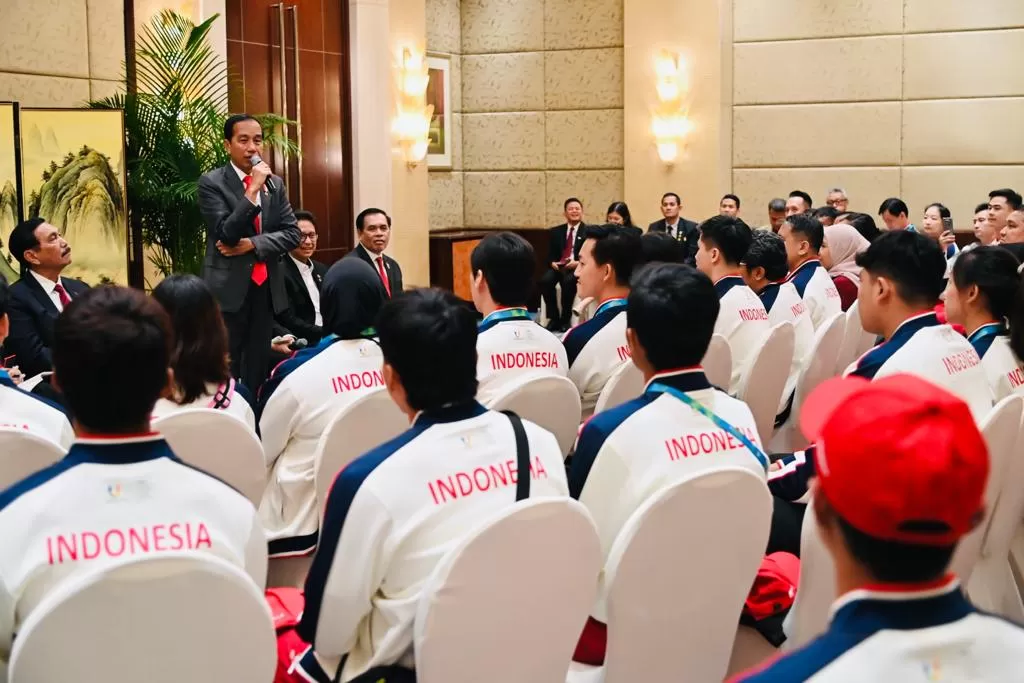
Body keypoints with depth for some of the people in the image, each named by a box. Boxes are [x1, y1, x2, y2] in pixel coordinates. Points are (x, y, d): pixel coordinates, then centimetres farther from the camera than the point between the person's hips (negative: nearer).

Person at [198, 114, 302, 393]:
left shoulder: (275, 183, 11)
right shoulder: (212, 182, -5)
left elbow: (292, 233, 5)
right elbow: (226, 234, -15)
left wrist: (253, 244, -10)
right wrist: (253, 189, -19)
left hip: (266, 288, 5)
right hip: (229, 289, -5)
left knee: (259, 369, 8)